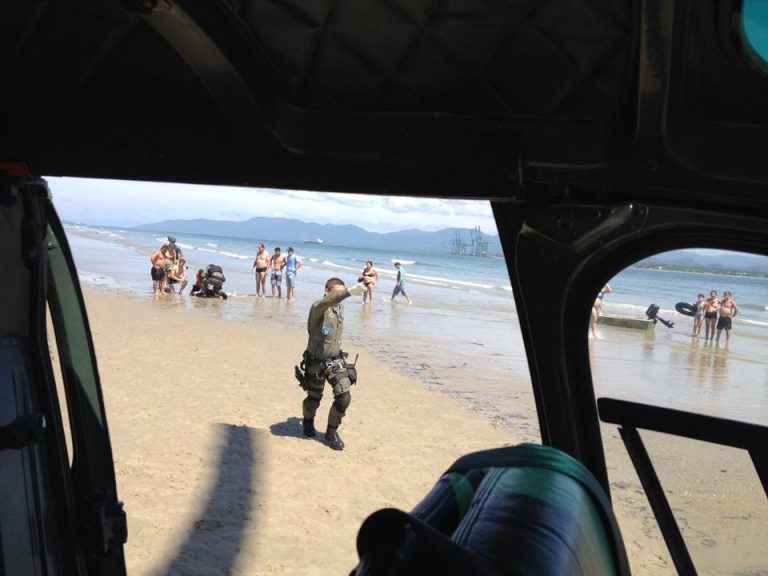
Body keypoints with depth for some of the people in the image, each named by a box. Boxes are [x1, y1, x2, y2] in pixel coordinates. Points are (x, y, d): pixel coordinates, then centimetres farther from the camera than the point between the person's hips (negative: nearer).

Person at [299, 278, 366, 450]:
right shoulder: (318, 307, -23)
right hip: (316, 362, -5)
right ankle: (308, 422, 46)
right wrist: (350, 292, -64)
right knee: (314, 399, 13)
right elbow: (327, 301, -48)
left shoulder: (340, 308, 1)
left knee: (344, 397, -8)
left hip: (336, 360, 5)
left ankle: (332, 431, 13)